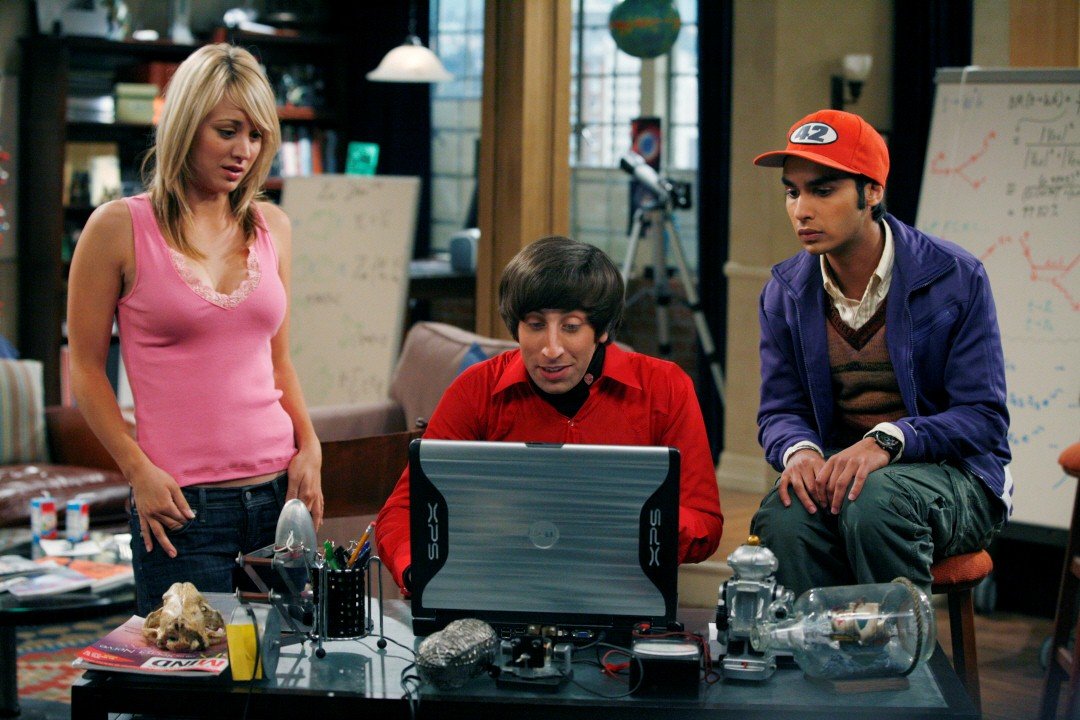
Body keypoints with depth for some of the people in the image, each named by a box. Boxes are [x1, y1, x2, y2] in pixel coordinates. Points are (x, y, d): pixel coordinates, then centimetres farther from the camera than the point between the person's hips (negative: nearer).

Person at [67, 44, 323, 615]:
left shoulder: (272, 227, 11)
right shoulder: (119, 228, -2)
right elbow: (86, 369, 0)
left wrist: (309, 446, 4)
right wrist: (138, 471, -10)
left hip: (277, 492, 4)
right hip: (182, 504, -4)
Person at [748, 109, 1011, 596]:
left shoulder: (956, 278, -7)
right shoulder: (785, 292, 5)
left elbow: (984, 417, -10)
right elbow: (780, 411, 8)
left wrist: (886, 441, -28)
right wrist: (799, 450, -18)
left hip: (949, 471, -2)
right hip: (835, 465, 3)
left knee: (872, 500, -37)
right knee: (784, 516, -33)